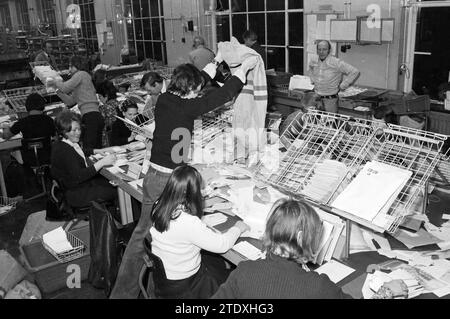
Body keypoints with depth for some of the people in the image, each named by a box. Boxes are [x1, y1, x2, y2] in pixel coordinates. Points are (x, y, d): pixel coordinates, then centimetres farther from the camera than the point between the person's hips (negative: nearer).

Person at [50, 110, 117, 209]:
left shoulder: (71, 143, 5)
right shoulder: (63, 151, -26)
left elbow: (80, 153, 28)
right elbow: (78, 176, -31)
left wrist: (99, 151, 13)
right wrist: (102, 162, -32)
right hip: (75, 194, -10)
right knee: (114, 192, -9)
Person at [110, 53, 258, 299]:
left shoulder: (163, 100, 3)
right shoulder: (187, 107, -16)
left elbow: (194, 83, 20)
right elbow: (225, 94, -9)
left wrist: (216, 62, 30)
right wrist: (244, 68, 5)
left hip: (152, 176, 8)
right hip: (171, 180, -7)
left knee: (142, 232, 18)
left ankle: (122, 290, 29)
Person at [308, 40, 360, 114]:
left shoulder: (336, 63, -15)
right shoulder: (314, 63, 3)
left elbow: (355, 72, -15)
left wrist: (342, 86, -12)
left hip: (331, 99, -5)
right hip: (318, 99, 5)